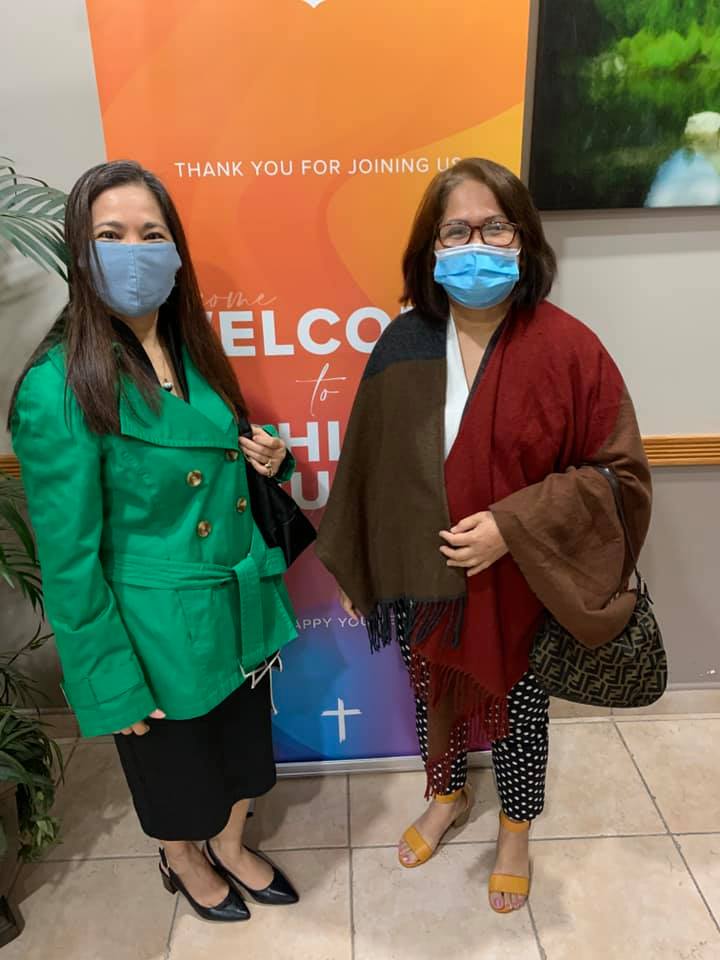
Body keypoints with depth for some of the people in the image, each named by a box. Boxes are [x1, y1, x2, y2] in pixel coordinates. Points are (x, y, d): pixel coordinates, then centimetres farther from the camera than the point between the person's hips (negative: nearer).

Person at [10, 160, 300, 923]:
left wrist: (267, 459, -6)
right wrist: (111, 683, -13)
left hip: (240, 607, 6)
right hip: (162, 630, -6)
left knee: (241, 748, 25)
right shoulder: (58, 387, -21)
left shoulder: (191, 353, 1)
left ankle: (231, 848, 55)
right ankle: (185, 864, 54)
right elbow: (69, 558, -18)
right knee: (175, 768, 21)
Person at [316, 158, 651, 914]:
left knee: (517, 706, 20)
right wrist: (352, 568, 6)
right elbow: (367, 465, 1)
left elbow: (619, 471, -11)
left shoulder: (567, 348, -16)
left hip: (519, 588, -2)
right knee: (432, 694, 23)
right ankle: (447, 795, 56)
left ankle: (515, 828, 51)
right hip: (421, 581, 3)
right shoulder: (403, 345, -7)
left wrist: (514, 525, -23)